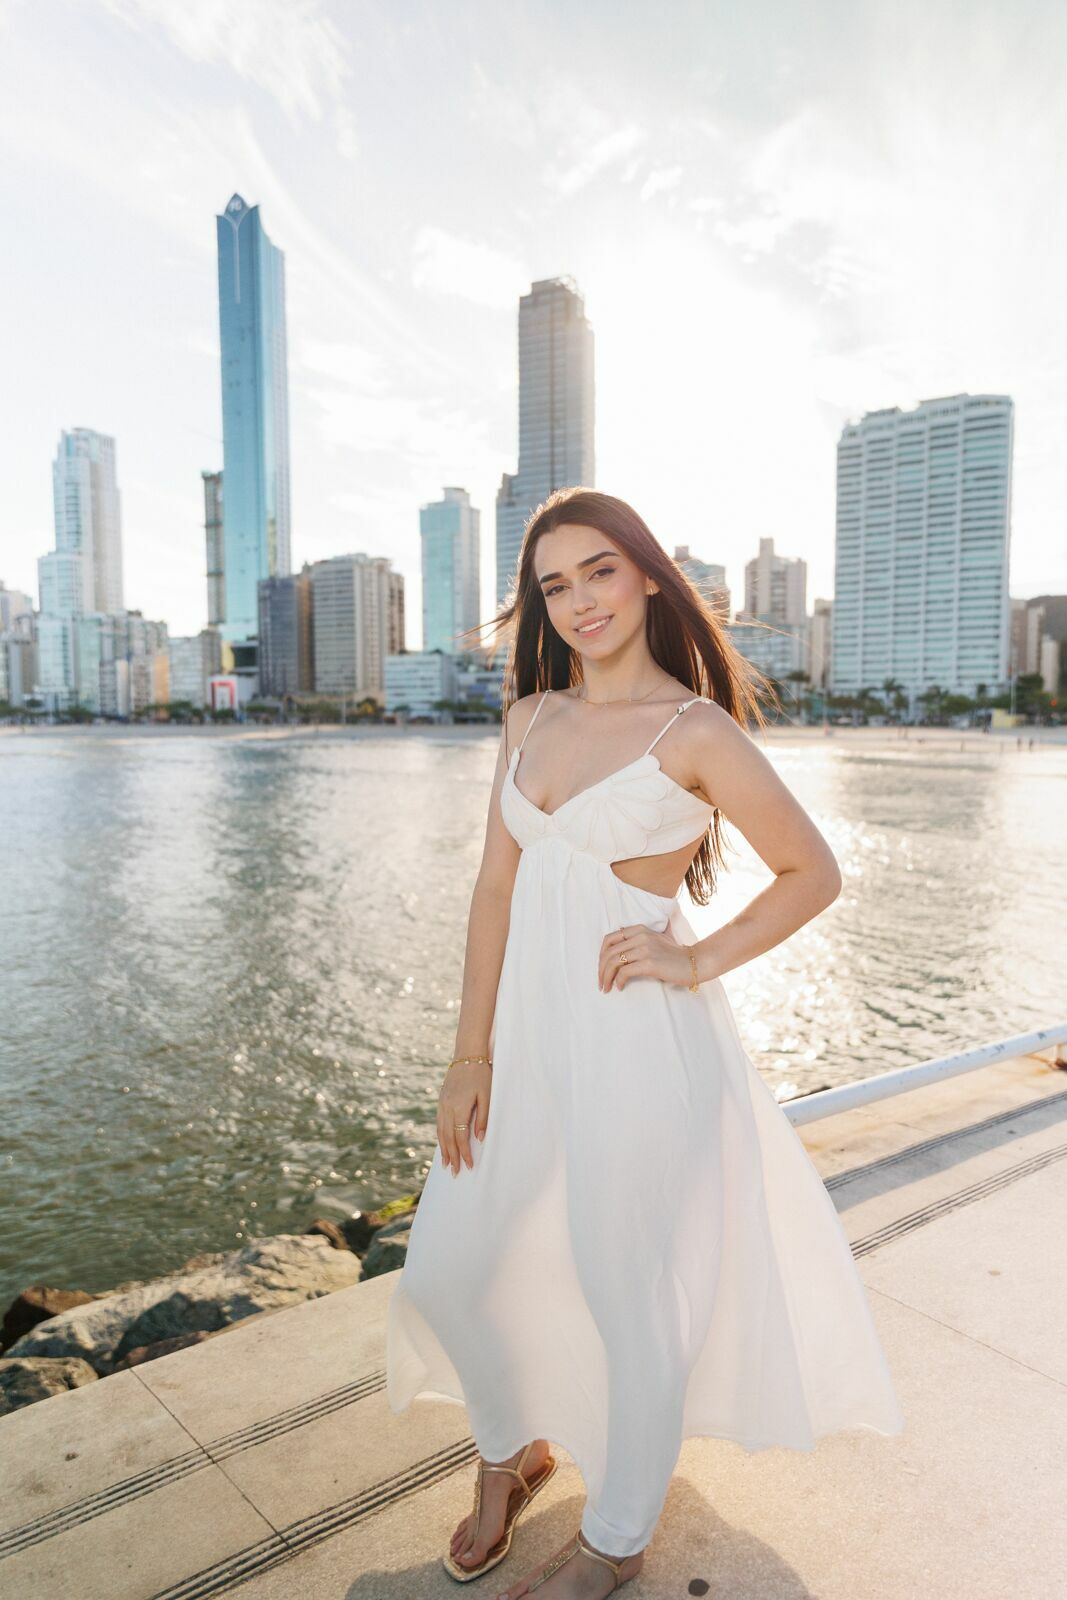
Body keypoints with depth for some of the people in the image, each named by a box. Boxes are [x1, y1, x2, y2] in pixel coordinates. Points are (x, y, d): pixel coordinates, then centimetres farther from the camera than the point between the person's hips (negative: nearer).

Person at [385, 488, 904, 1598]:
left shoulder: (697, 731, -9)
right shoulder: (531, 720, 6)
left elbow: (814, 873, -2)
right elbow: (495, 887, 4)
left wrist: (696, 962, -11)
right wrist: (471, 1055, 2)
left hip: (637, 1044, -6)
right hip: (530, 1032, 6)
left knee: (632, 1289, 12)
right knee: (451, 1267, 15)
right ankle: (510, 1453, 47)